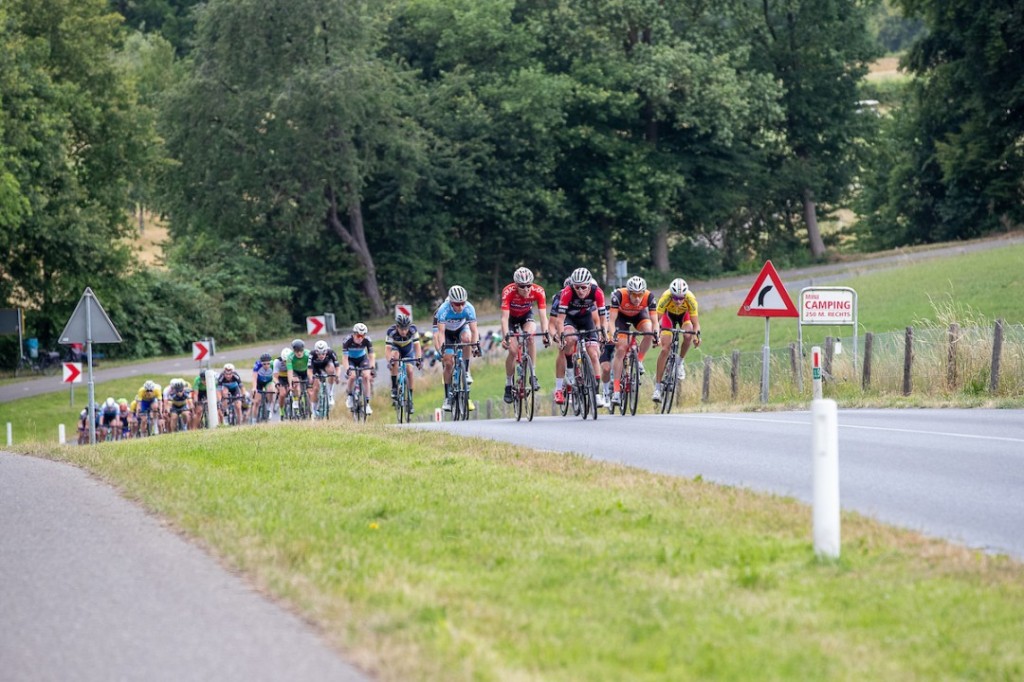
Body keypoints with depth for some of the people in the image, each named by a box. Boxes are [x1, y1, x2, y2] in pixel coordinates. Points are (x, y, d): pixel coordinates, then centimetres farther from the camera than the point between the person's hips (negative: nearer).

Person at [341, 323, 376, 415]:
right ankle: (350, 396, 0)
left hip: (362, 358, 2)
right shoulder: (347, 341, -31)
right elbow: (344, 357, -32)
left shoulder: (367, 340, -26)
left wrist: (372, 368, -41)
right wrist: (347, 369, -47)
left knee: (366, 376, -19)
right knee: (352, 376, -26)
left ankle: (367, 403, -13)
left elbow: (371, 356, -25)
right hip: (351, 359, -1)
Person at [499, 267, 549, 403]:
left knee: (530, 337, -29)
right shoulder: (508, 292, -34)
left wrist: (545, 333, -47)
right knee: (513, 350, -15)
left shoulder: (538, 291, -29)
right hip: (512, 318, -1)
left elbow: (543, 315, -32)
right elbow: (504, 317, -37)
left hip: (526, 316, 1)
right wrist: (505, 337, -49)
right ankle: (508, 385, 2)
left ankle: (533, 375, -20)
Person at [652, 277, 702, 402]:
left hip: (684, 314, 1)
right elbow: (656, 318, -35)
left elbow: (695, 321, -31)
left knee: (688, 336, -31)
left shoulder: (690, 298, -35)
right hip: (669, 314, -1)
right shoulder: (666, 297, -37)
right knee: (665, 348, -13)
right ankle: (657, 387, -7)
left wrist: (697, 334, -50)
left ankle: (680, 363, -3)